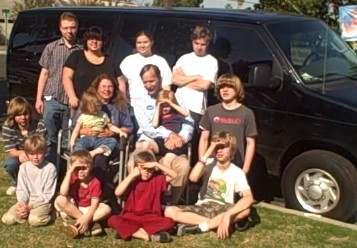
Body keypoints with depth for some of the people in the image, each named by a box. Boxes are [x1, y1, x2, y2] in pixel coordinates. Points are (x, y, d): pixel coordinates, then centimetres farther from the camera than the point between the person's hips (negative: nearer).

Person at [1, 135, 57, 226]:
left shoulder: (50, 168, -12)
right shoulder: (23, 167, 0)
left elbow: (48, 194, -11)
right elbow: (21, 189, 2)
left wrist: (30, 206, -18)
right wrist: (22, 204, -18)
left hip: (43, 202, -5)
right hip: (26, 201, 5)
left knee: (34, 220, -33)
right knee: (7, 219, -15)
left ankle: (45, 212, -2)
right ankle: (28, 213, 4)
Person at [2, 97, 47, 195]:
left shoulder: (40, 125, -21)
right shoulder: (7, 127, -19)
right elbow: (10, 151, -21)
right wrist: (20, 153, -45)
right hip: (19, 158, 1)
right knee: (9, 163, -32)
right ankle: (16, 183, 2)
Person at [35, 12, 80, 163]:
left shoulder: (81, 51, 3)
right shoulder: (51, 48, 6)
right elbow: (44, 74, 7)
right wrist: (39, 99, 2)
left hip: (72, 102, 0)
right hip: (52, 100, 0)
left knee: (67, 141, 7)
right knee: (50, 139, 4)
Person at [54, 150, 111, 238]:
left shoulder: (95, 182, -13)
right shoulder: (72, 178, -11)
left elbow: (94, 204, -17)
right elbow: (63, 193, -30)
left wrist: (86, 219, -33)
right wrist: (69, 172, -30)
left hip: (88, 210, 0)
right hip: (72, 209, 0)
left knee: (106, 209, -25)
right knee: (60, 200, -29)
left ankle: (75, 222, -27)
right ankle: (90, 224, -27)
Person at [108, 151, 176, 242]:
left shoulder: (157, 179, 7)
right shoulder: (132, 181, 5)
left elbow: (174, 175, -6)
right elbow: (118, 193, -11)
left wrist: (156, 164, -10)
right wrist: (131, 175, -11)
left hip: (151, 219, 0)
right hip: (131, 218, 0)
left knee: (169, 222, -28)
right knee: (112, 220, -28)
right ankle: (148, 236, -31)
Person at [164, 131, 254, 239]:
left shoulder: (237, 172, -6)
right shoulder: (209, 163, -1)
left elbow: (249, 198, -23)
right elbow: (193, 178, -22)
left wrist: (227, 215, -37)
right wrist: (207, 153, -20)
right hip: (202, 207, 1)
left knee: (245, 210, -35)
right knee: (169, 211, -24)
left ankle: (199, 227, -27)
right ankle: (216, 224, -22)